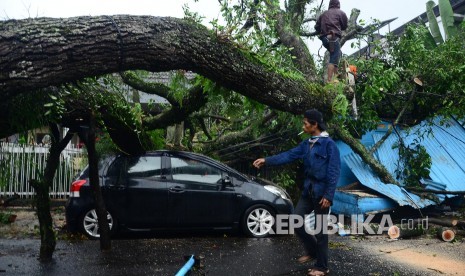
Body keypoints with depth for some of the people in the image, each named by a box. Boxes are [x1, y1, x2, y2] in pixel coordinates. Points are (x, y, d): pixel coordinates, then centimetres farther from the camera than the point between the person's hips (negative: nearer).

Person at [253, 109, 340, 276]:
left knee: (320, 230, 2)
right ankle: (312, 251, 32)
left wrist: (328, 195, -19)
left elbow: (334, 172, -16)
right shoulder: (306, 144, 9)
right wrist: (267, 161, -3)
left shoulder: (329, 144, -14)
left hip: (321, 192, -8)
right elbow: (288, 155, 6)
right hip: (308, 190, 8)